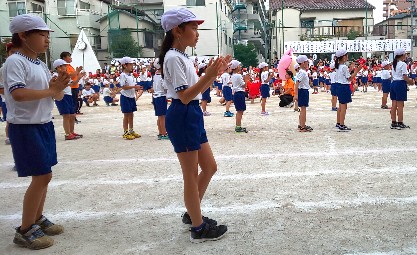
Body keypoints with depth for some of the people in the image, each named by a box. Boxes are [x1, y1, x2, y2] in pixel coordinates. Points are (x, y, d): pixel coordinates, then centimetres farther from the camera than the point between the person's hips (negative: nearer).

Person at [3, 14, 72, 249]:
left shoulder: (41, 65, 11)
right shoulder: (15, 61, -13)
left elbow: (58, 96, 13)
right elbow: (18, 94, -28)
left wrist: (59, 86, -9)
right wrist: (51, 90, -20)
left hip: (45, 125, 8)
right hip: (26, 127, -8)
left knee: (43, 176, 14)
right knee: (42, 176, -7)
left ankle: (38, 219, 30)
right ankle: (25, 231, 7)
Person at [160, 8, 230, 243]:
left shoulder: (183, 57, 15)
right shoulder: (173, 58, -15)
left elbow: (198, 90, 18)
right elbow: (185, 96, -21)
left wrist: (215, 74, 9)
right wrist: (209, 75, -26)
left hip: (194, 115, 10)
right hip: (182, 117, -10)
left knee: (210, 167, 16)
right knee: (191, 175, 0)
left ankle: (192, 213, 31)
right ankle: (199, 228, 15)